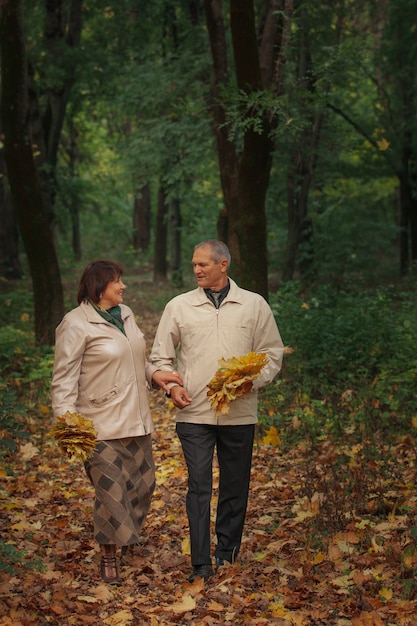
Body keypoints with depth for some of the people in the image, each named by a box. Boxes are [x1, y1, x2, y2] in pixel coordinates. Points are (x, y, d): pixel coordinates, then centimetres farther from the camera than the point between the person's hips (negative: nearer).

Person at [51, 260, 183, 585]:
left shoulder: (126, 314, 11)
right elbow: (64, 378, -13)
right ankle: (109, 556, 13)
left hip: (137, 421, 7)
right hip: (103, 425, -7)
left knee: (143, 484, 14)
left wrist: (153, 373, 4)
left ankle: (129, 538, 37)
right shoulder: (76, 324, -12)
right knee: (111, 491, -4)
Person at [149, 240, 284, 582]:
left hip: (239, 412, 1)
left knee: (235, 487, 9)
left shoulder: (254, 305, 5)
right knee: (199, 487, -5)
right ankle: (201, 564, -2)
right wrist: (173, 385, -7)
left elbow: (273, 354, 8)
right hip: (194, 412, -1)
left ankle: (227, 553, 25)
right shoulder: (179, 306, 6)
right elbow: (160, 356, 11)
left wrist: (251, 380, -10)